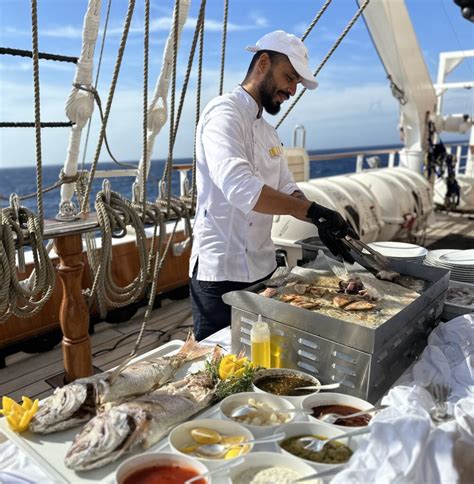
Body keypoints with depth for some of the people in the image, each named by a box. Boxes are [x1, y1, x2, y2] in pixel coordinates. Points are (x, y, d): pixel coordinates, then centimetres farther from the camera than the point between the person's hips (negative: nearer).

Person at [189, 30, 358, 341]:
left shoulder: (268, 132, 16)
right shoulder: (225, 114, -15)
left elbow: (287, 190, 14)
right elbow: (239, 186, -31)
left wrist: (321, 222, -5)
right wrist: (315, 211, -31)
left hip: (263, 269, 9)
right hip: (222, 275, -9)